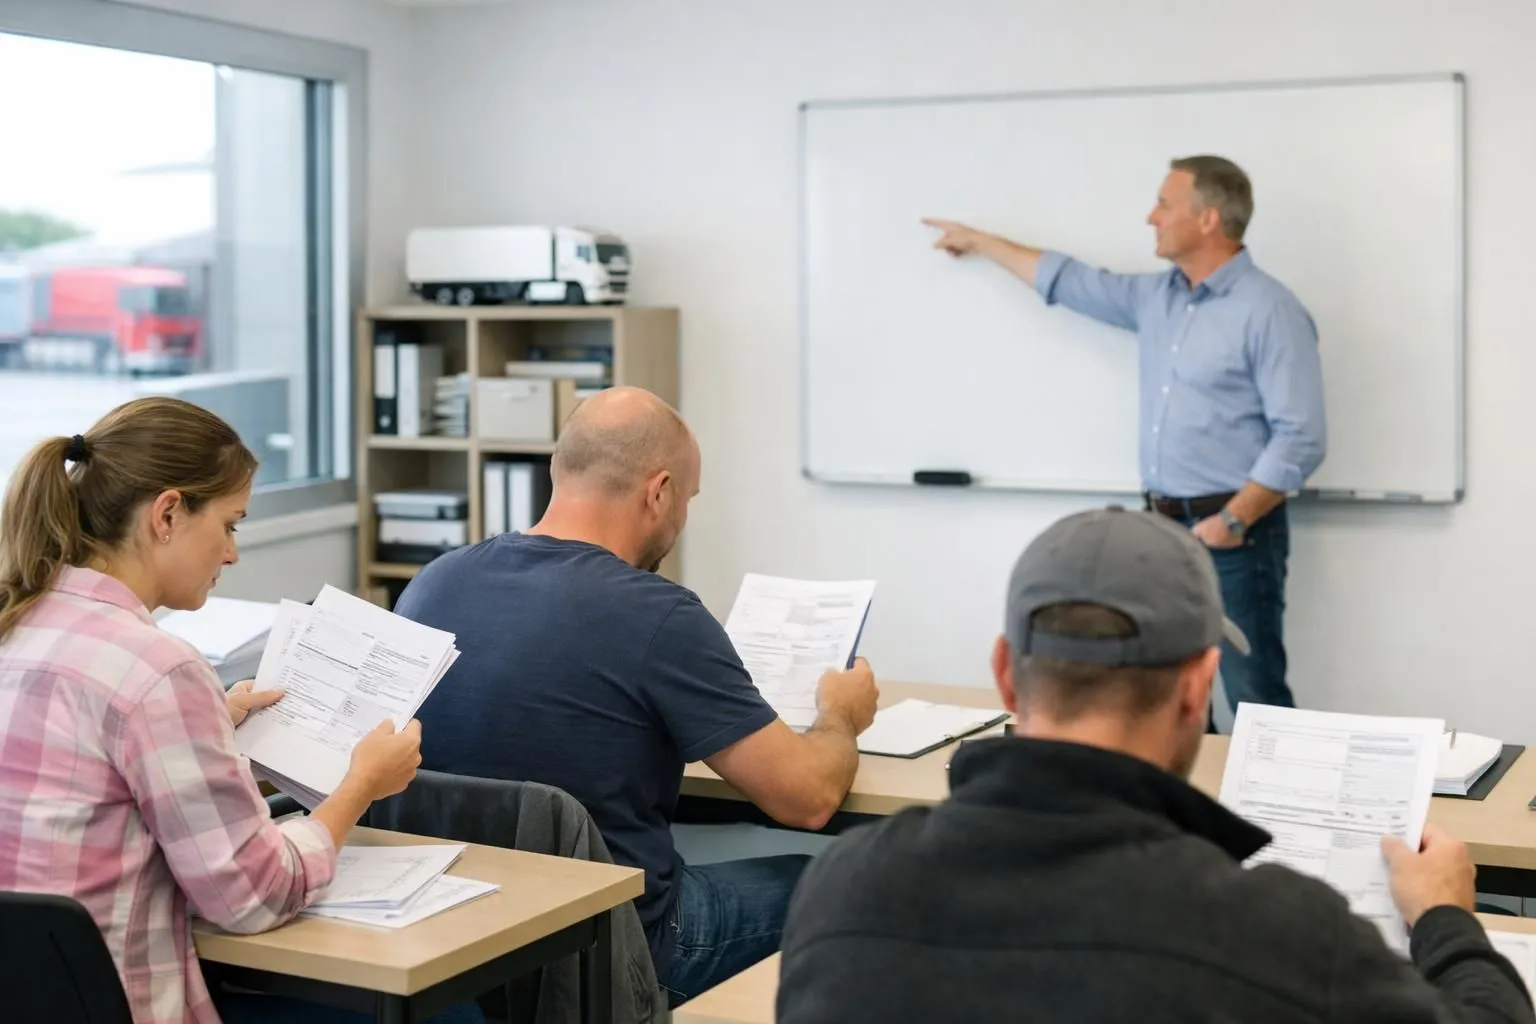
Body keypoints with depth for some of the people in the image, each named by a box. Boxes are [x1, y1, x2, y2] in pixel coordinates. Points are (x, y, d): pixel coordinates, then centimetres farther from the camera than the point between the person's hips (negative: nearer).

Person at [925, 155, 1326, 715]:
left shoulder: (1270, 311, -13)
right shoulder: (1156, 297, 12)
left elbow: (1300, 438, -17)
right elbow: (1071, 282, 26)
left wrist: (1233, 520, -20)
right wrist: (979, 241, 33)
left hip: (1232, 533, -8)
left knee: (1255, 704, -8)